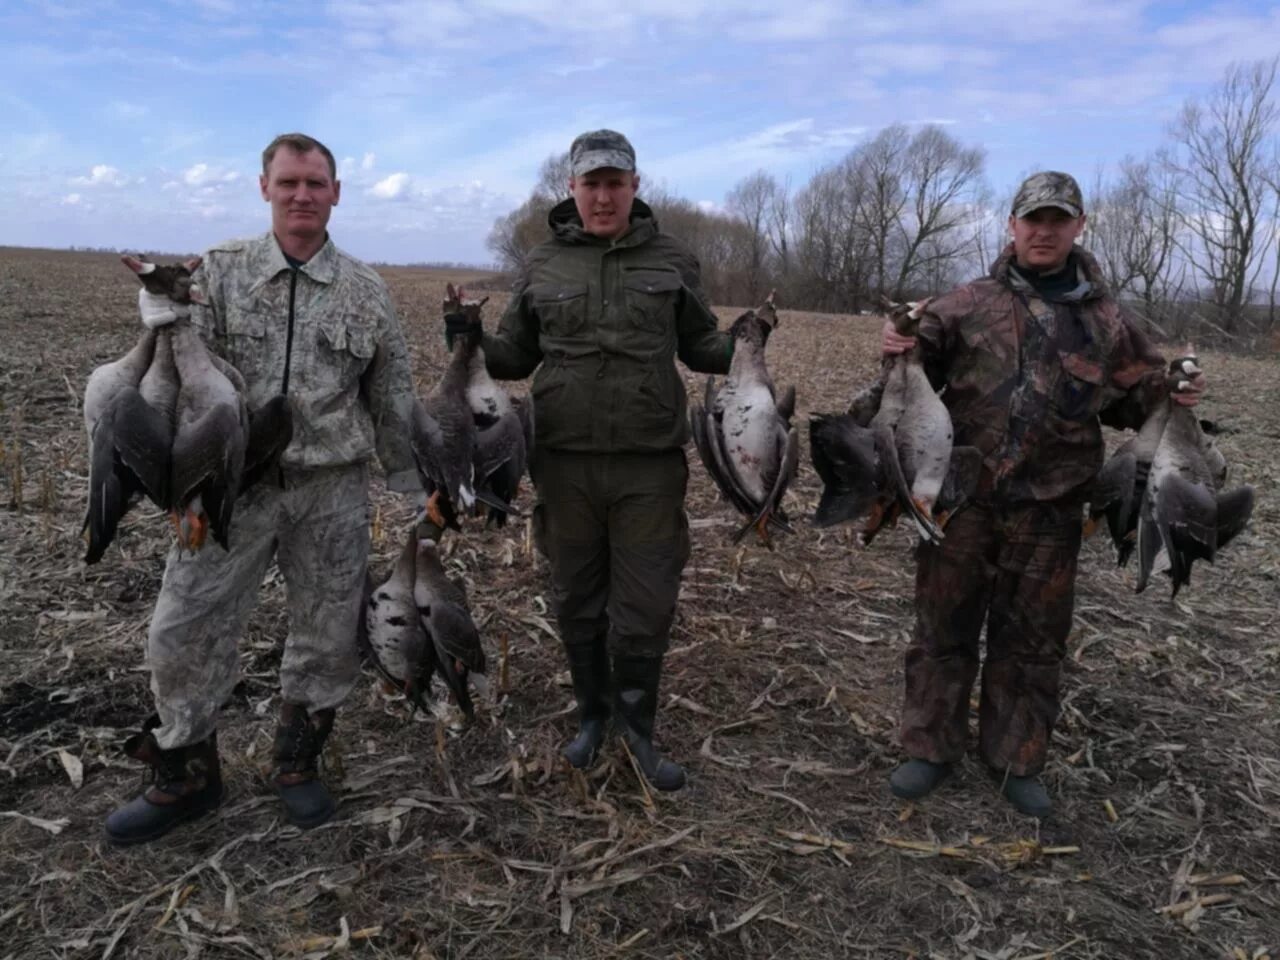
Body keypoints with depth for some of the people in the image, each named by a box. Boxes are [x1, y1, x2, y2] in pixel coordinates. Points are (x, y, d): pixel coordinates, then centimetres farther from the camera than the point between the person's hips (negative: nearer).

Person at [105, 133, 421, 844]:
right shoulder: (221, 271, 3)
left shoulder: (366, 290, 4)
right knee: (187, 631, 2)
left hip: (333, 490, 1)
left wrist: (412, 493, 9)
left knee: (328, 633, 8)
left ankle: (299, 765, 31)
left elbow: (394, 400, 8)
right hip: (236, 484, 0)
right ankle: (186, 777, 24)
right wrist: (164, 314, -20)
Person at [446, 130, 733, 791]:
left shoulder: (671, 261, 6)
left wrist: (741, 346, -6)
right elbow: (515, 357, 13)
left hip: (650, 466, -1)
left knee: (646, 607, 4)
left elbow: (699, 347, 14)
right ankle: (592, 713, 36)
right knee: (577, 600, 13)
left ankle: (635, 723, 28)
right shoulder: (543, 266, 8)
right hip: (565, 464, 1)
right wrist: (471, 342, -6)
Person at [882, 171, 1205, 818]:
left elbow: (1130, 401, 18)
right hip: (962, 496, -1)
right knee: (944, 624, 8)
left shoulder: (1107, 321, 8)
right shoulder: (969, 304, 3)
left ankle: (1016, 759, 31)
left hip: (1050, 507, 2)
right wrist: (901, 350, -16)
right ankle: (931, 747, 25)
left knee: (1033, 639, 13)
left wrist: (1168, 396, -4)